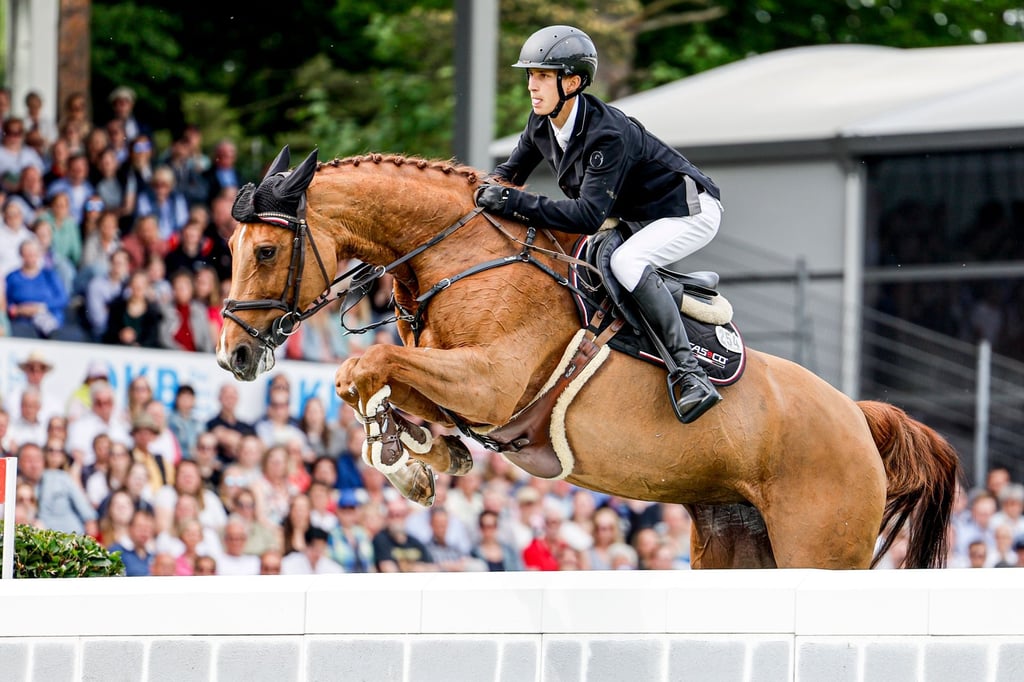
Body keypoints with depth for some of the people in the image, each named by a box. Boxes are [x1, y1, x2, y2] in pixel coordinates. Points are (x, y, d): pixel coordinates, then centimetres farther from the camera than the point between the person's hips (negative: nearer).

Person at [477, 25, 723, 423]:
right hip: (634, 218, 10)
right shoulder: (541, 126, -8)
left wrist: (514, 203, -42)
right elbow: (515, 167, 11)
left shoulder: (607, 136, -33)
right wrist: (495, 186, -13)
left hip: (689, 211, -10)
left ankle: (689, 373, -34)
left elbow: (588, 216, -40)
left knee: (626, 262, -34)